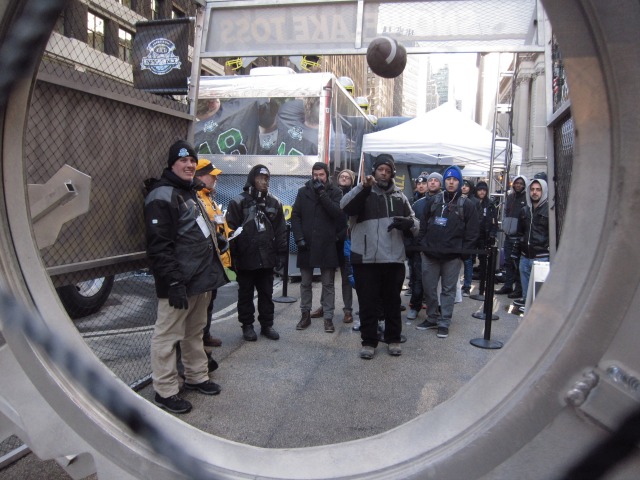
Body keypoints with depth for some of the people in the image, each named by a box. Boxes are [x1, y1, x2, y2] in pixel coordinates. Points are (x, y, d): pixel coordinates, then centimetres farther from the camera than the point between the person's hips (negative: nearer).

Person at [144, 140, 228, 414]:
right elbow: (159, 245, -20)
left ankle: (196, 377, 32)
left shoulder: (190, 193, 18)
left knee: (196, 330, 19)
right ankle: (165, 391, 12)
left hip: (201, 278, 10)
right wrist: (173, 282, -24)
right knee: (168, 334, 1)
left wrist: (212, 272, 21)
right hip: (179, 283, -10)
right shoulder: (162, 196, -13)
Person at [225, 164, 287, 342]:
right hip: (245, 259, -3)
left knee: (267, 294, 12)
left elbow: (280, 231, 9)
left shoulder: (274, 203, 8)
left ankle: (267, 325, 25)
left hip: (267, 258, 3)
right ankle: (247, 325, 22)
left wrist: (281, 254, 4)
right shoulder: (238, 202, -4)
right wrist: (233, 256, -11)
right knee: (246, 294, 9)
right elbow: (231, 230, -7)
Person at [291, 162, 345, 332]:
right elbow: (295, 216, 4)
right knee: (305, 283, 10)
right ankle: (305, 315, 22)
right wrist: (299, 238, -7)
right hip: (306, 244, 2)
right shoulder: (303, 191, 7)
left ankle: (328, 317, 12)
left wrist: (322, 193, -16)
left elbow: (338, 213, -13)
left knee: (328, 284, 5)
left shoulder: (335, 192, 2)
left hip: (327, 245, -2)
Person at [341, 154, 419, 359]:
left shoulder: (399, 196, 13)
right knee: (368, 303, 5)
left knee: (392, 302, 14)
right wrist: (363, 187, -33)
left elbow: (415, 223, 17)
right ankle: (369, 342, 19)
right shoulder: (363, 193, 1)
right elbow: (345, 206, -20)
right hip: (365, 259, -3)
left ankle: (393, 339, 29)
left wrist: (407, 223, -7)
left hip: (394, 259, 3)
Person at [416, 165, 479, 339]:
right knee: (429, 288, 9)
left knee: (448, 290, 5)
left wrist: (462, 252, -8)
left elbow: (472, 233, -2)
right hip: (430, 254, 3)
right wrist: (423, 244, 4)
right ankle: (432, 318, 24)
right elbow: (423, 225, 12)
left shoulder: (467, 205, 1)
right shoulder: (434, 202, 9)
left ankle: (444, 323, 15)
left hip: (452, 256, -3)